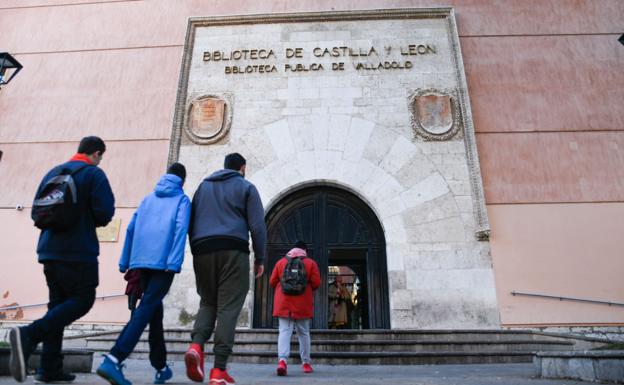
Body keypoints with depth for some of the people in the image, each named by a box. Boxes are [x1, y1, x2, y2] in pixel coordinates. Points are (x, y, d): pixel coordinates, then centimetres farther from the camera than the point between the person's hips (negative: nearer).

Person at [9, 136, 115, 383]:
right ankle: (29, 335, -19)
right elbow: (105, 213, -14)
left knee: (58, 304, 11)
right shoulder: (94, 174, -7)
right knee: (82, 300, 0)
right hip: (79, 252, -7)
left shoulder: (53, 173, 14)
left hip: (50, 251, 8)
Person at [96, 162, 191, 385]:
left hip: (141, 261, 6)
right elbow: (180, 229, -10)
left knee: (154, 309, 14)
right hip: (163, 262, -5)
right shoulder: (182, 199, 6)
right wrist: (174, 263, -16)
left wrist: (124, 262, 19)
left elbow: (131, 229, 17)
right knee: (147, 309, -7)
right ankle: (114, 360, -24)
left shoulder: (148, 199, 21)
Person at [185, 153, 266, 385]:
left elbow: (191, 222, 18)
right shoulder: (246, 187, 9)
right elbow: (257, 226, 0)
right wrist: (260, 258, 5)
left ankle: (196, 345, -10)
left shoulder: (204, 185, 22)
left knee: (208, 302, 16)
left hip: (202, 250, 4)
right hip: (233, 250, -4)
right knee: (228, 307, -2)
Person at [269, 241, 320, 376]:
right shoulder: (311, 263, 5)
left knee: (284, 331, -3)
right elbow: (316, 283, -3)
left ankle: (282, 359, -22)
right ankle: (306, 363, 17)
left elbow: (272, 282, 8)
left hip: (284, 303, 1)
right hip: (303, 304, 0)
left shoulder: (280, 262, 10)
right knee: (303, 333, 12)